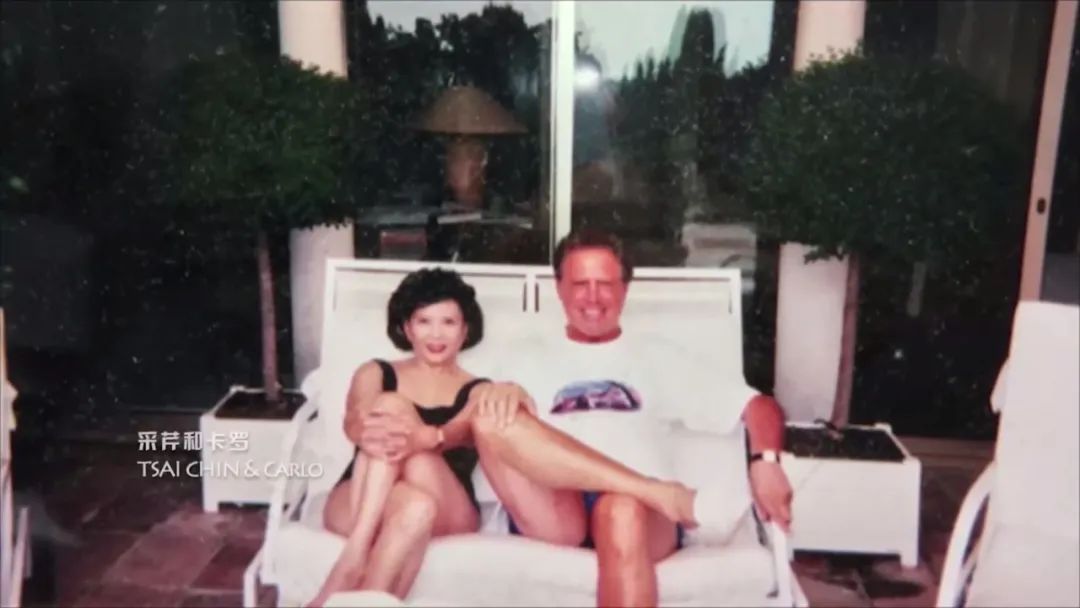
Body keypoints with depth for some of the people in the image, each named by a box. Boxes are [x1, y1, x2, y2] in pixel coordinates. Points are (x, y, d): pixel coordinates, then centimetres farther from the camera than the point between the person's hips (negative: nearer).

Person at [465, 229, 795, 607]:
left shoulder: (654, 353, 23)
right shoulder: (532, 354, 23)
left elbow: (759, 406, 17)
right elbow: (476, 421, 7)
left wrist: (764, 461, -5)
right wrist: (493, 394, -18)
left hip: (643, 511, -1)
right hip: (553, 511, 1)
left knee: (624, 510, -38)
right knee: (492, 417, -26)